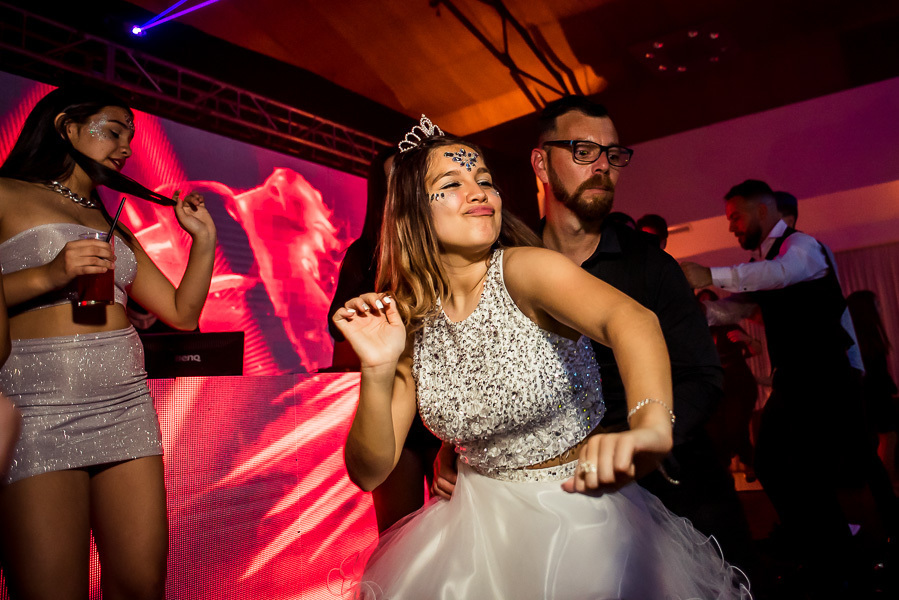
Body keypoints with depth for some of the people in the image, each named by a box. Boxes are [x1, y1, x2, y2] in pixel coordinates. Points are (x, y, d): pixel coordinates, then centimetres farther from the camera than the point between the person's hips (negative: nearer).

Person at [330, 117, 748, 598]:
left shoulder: (522, 270, -20)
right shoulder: (408, 321, -8)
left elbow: (631, 318, -41)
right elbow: (369, 472, -10)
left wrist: (651, 426, -61)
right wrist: (379, 372, -27)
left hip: (581, 515, -3)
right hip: (483, 530, 4)